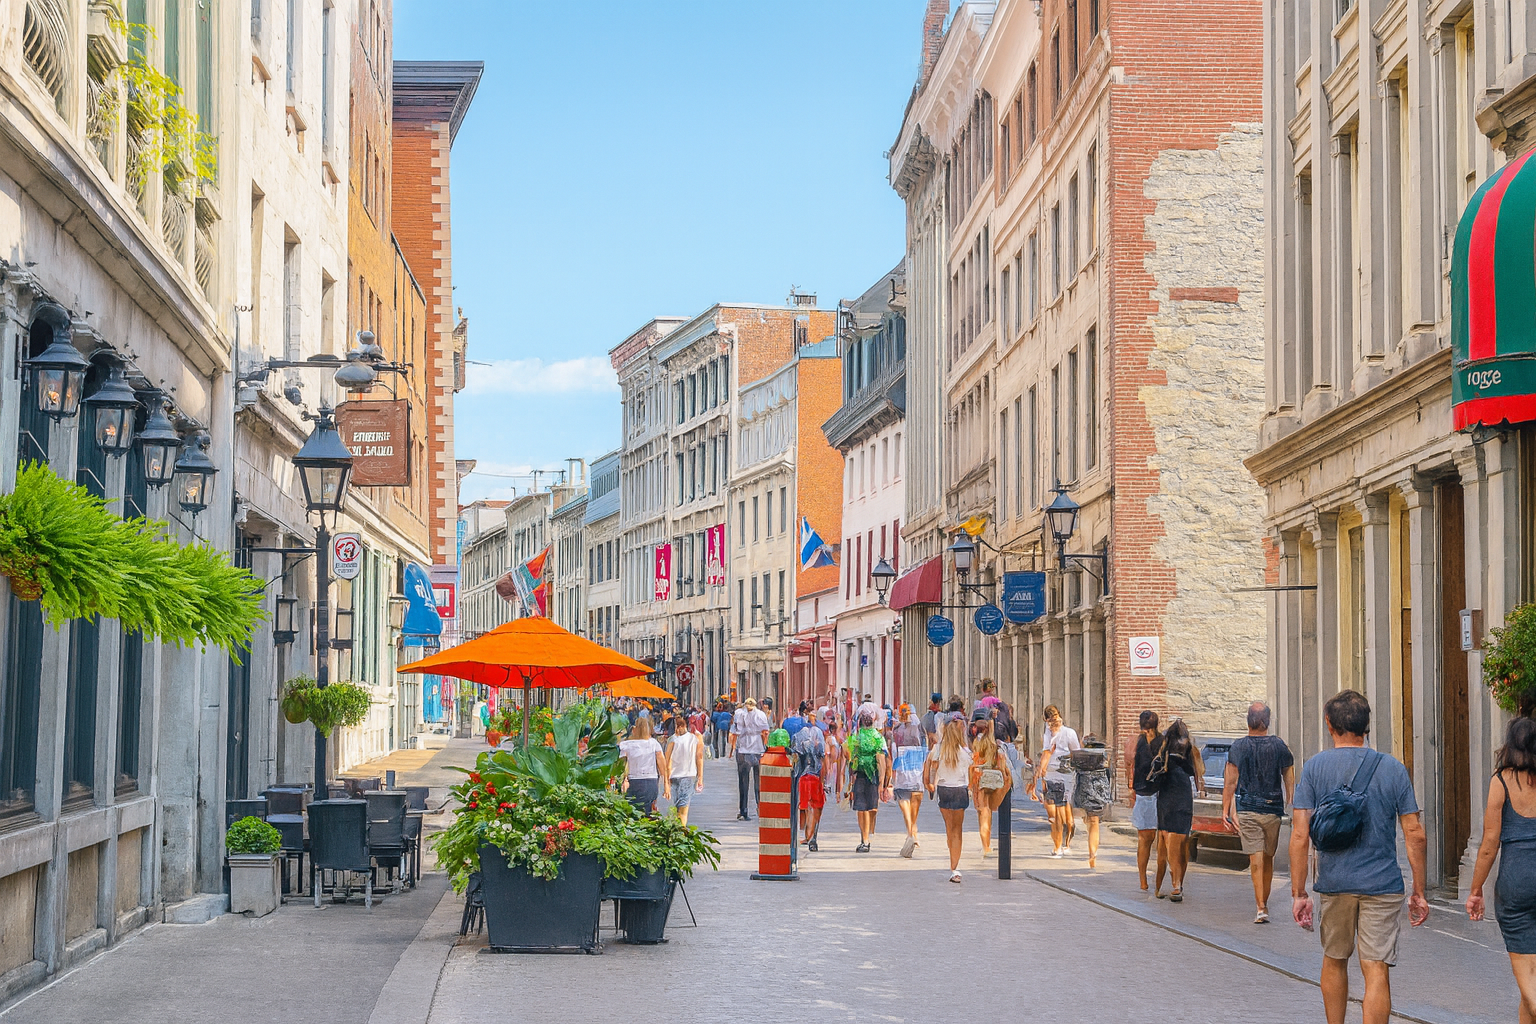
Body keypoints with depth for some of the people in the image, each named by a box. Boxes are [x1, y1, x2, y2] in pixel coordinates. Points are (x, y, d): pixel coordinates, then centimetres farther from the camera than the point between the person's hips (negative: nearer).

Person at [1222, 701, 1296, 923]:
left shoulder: (1238, 746, -5)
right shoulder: (1279, 745, 0)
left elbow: (1230, 782, -6)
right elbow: (1289, 780, 4)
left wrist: (1226, 809, 0)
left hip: (1246, 809, -2)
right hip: (1273, 809, 2)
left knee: (1256, 859, -6)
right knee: (1268, 858, 15)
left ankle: (1261, 907, -14)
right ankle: (1264, 903, 26)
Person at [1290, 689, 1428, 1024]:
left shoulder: (1314, 767, -2)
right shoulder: (1393, 768, -1)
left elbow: (1300, 835, -7)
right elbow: (1414, 834, -2)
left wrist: (1298, 893, -3)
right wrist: (1419, 892, 6)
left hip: (1333, 884, 1)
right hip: (1383, 884, -1)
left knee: (1334, 962, 20)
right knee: (1377, 972, -4)